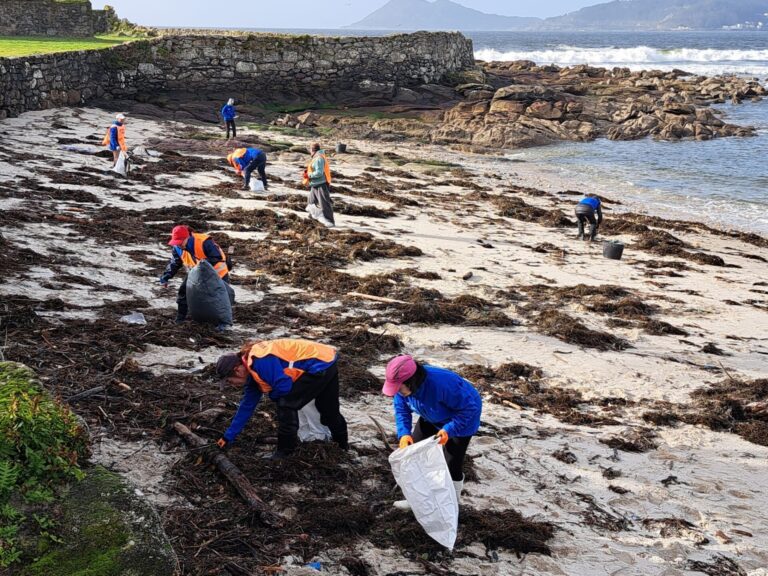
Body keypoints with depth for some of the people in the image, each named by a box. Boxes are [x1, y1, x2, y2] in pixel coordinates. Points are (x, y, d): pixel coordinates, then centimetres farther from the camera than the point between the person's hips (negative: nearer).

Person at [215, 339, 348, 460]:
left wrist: (272, 395, -3)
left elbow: (283, 387, -28)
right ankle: (342, 442, 48)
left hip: (320, 366, -10)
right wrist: (229, 436, 17)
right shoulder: (252, 371, 7)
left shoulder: (260, 362, -25)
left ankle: (286, 450, 1)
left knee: (286, 404, -10)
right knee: (329, 410, 25)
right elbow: (247, 405, 15)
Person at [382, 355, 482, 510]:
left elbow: (469, 408, -34)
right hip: (432, 418, 7)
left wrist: (448, 430, -42)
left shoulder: (442, 384, -45)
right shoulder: (404, 386, -25)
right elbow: (401, 409, -9)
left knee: (452, 464, -7)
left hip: (462, 418, -7)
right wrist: (404, 433, -26)